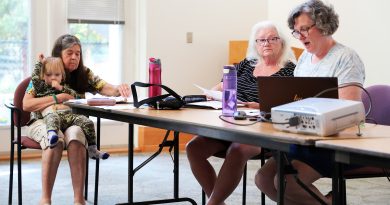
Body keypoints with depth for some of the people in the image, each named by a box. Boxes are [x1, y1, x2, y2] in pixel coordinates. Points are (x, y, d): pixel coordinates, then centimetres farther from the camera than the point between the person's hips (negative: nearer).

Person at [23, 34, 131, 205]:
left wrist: (118, 89, -32)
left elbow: (105, 88, -8)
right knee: (55, 138, -38)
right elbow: (26, 104, -11)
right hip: (44, 121, -2)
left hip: (73, 122, 2)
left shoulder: (84, 74, 6)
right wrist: (58, 98, -20)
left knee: (75, 134, -36)